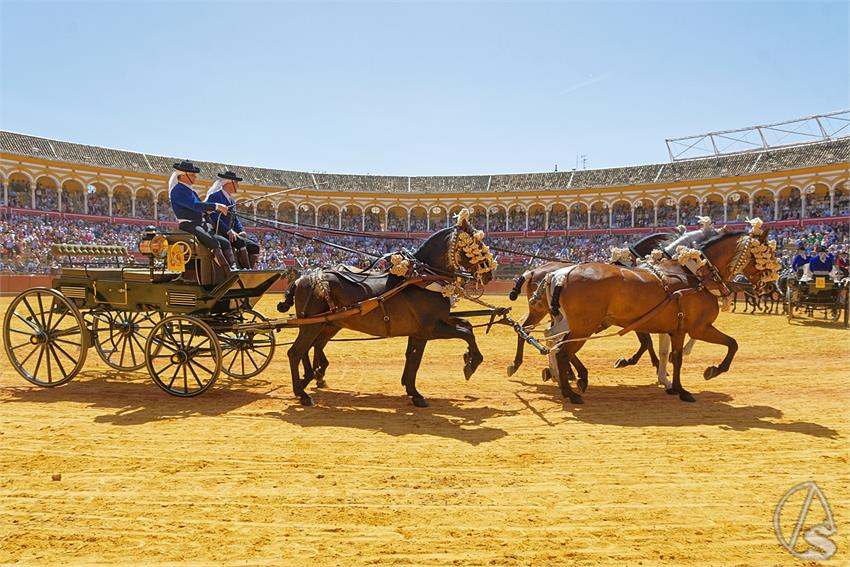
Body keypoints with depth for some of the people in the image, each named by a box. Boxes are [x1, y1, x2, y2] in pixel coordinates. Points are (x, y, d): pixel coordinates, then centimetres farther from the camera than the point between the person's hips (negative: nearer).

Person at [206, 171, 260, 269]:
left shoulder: (232, 201, 21)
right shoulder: (214, 196, -5)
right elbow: (214, 217, -16)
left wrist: (241, 231, 1)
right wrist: (229, 231, -24)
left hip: (231, 234, 8)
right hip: (218, 234, -8)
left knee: (255, 247, -8)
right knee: (240, 242, -32)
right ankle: (247, 270, -32)